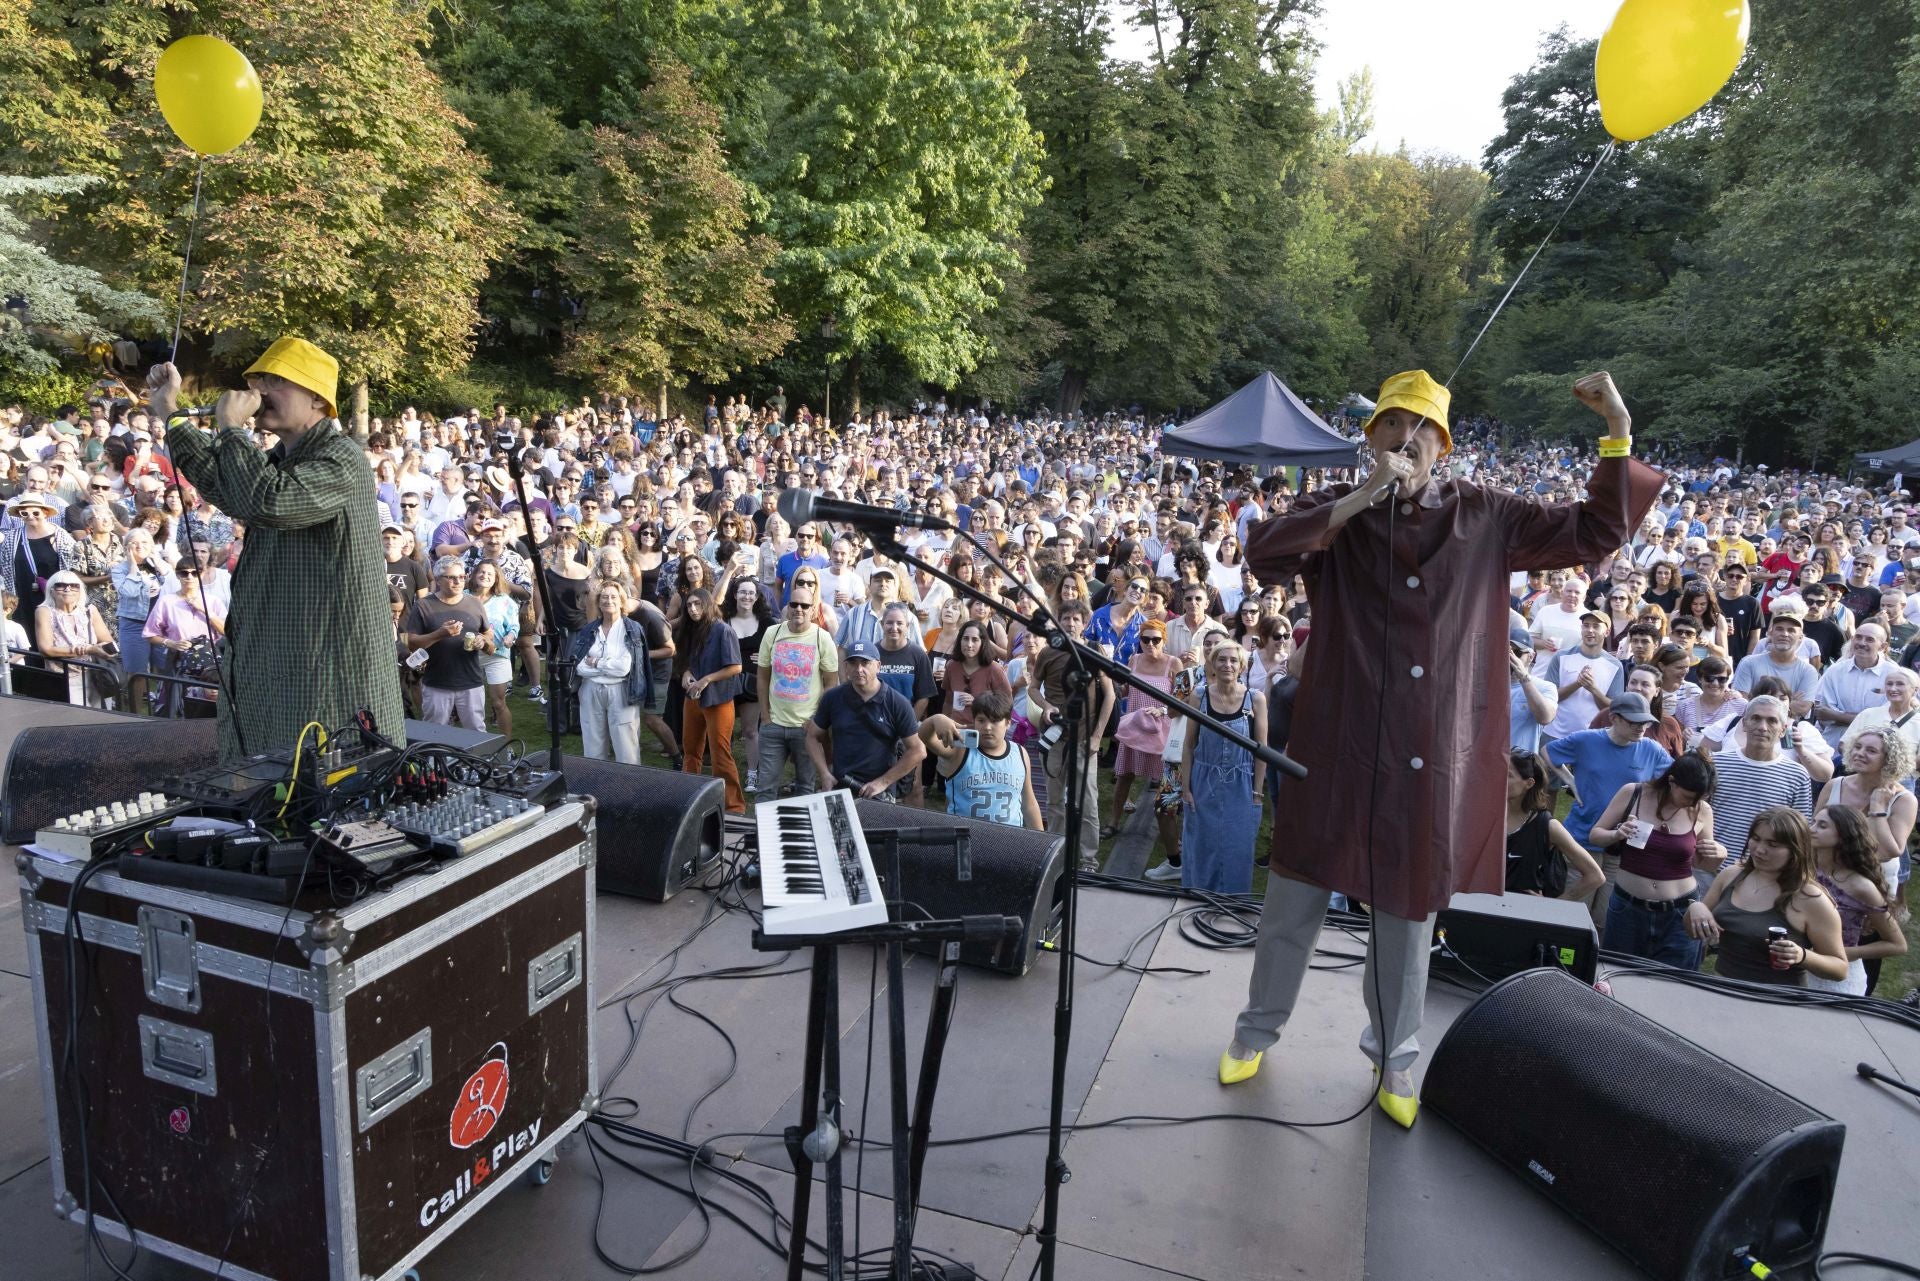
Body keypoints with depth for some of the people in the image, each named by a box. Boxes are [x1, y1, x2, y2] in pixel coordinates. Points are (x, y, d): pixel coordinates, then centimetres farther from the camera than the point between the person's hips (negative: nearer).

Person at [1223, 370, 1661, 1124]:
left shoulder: (1484, 518, 5)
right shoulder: (1337, 511, -1)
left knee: (1410, 910, 15)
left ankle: (1393, 1055, 34)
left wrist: (1618, 432, -2)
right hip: (1338, 745, -1)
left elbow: (1596, 531, 9)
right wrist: (1360, 499, -25)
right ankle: (1257, 1029, 32)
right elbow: (1264, 556, -19)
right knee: (1295, 899, 11)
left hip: (1434, 758, 2)